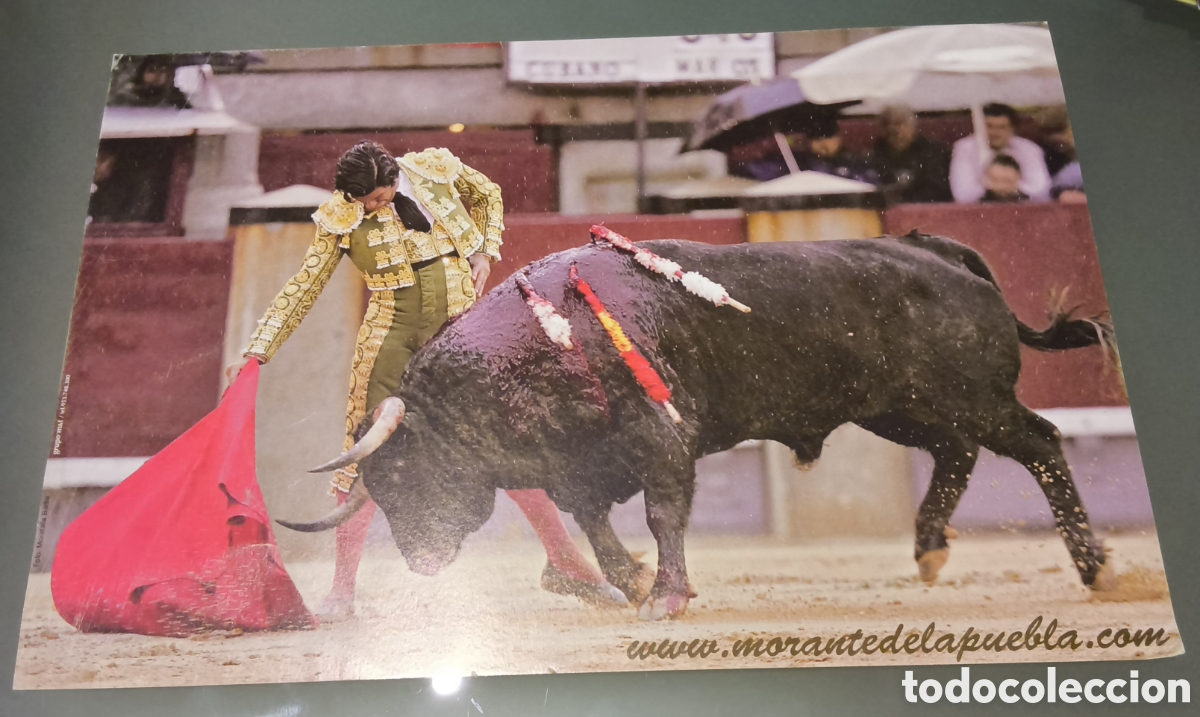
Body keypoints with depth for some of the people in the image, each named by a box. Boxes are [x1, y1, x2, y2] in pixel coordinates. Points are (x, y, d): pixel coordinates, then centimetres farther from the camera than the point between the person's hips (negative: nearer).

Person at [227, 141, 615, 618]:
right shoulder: (340, 218, -4)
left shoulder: (436, 167, -1)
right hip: (394, 333, -1)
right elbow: (303, 288, -1)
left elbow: (488, 195, 18)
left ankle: (566, 562, 16)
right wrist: (258, 351, -5)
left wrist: (485, 252, 3)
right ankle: (342, 587, 10)